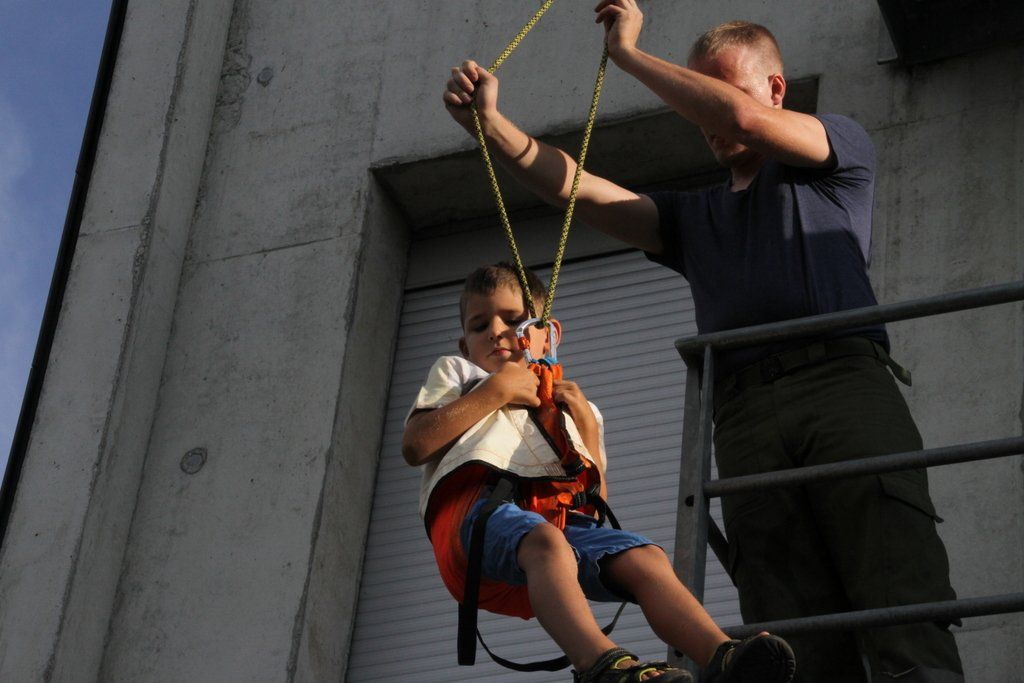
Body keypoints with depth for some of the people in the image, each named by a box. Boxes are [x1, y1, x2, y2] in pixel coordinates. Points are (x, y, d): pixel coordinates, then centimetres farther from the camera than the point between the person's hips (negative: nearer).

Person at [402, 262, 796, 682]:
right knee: (546, 543, -40)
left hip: (561, 516, 5)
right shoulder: (454, 372, 32)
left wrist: (586, 427, 15)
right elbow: (414, 447, 10)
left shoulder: (576, 407, 40)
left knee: (646, 559, -26)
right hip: (476, 502, -4)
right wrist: (494, 392, 9)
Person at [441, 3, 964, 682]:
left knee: (898, 597, -22)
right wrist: (490, 123, 5)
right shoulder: (695, 215, 35)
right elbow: (577, 189, 21)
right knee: (794, 626, -15)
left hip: (844, 379, -3)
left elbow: (742, 117, 4)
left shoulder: (840, 152, 23)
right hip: (746, 415, 3)